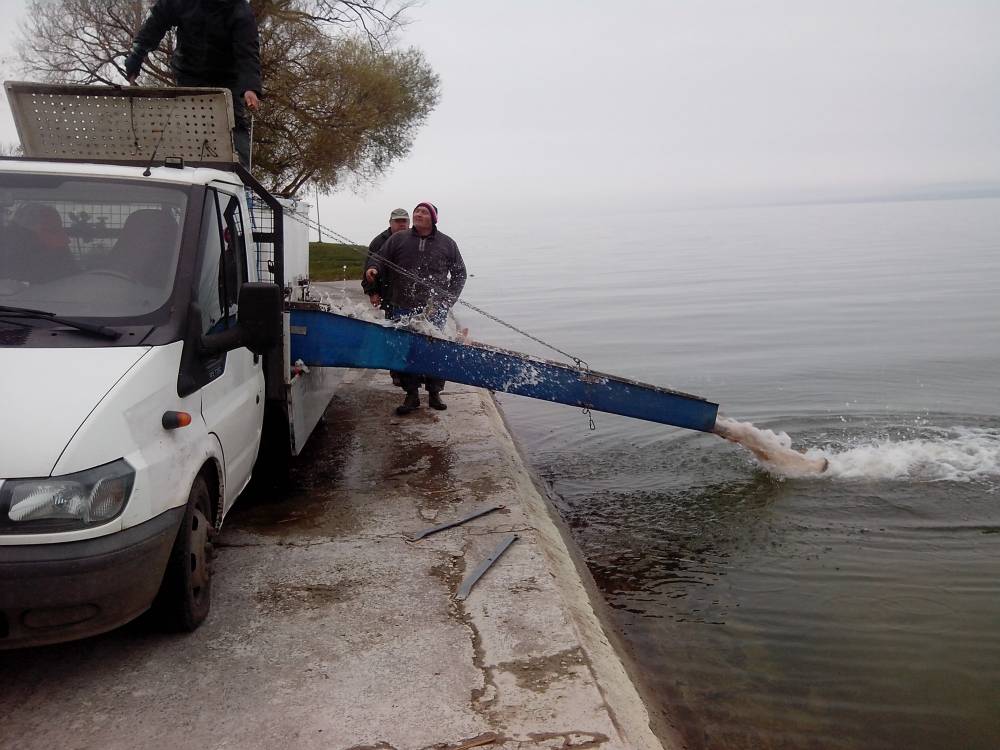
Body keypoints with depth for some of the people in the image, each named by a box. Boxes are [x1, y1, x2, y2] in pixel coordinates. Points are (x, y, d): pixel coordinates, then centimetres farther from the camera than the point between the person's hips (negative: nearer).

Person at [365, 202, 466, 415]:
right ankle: (412, 395, 9)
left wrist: (448, 299, 2)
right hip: (403, 309, 0)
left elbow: (459, 273, 13)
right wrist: (373, 269, -18)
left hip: (434, 311, 0)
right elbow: (381, 259, 7)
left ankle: (434, 393, 18)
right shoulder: (398, 239, 8)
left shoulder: (447, 244, 8)